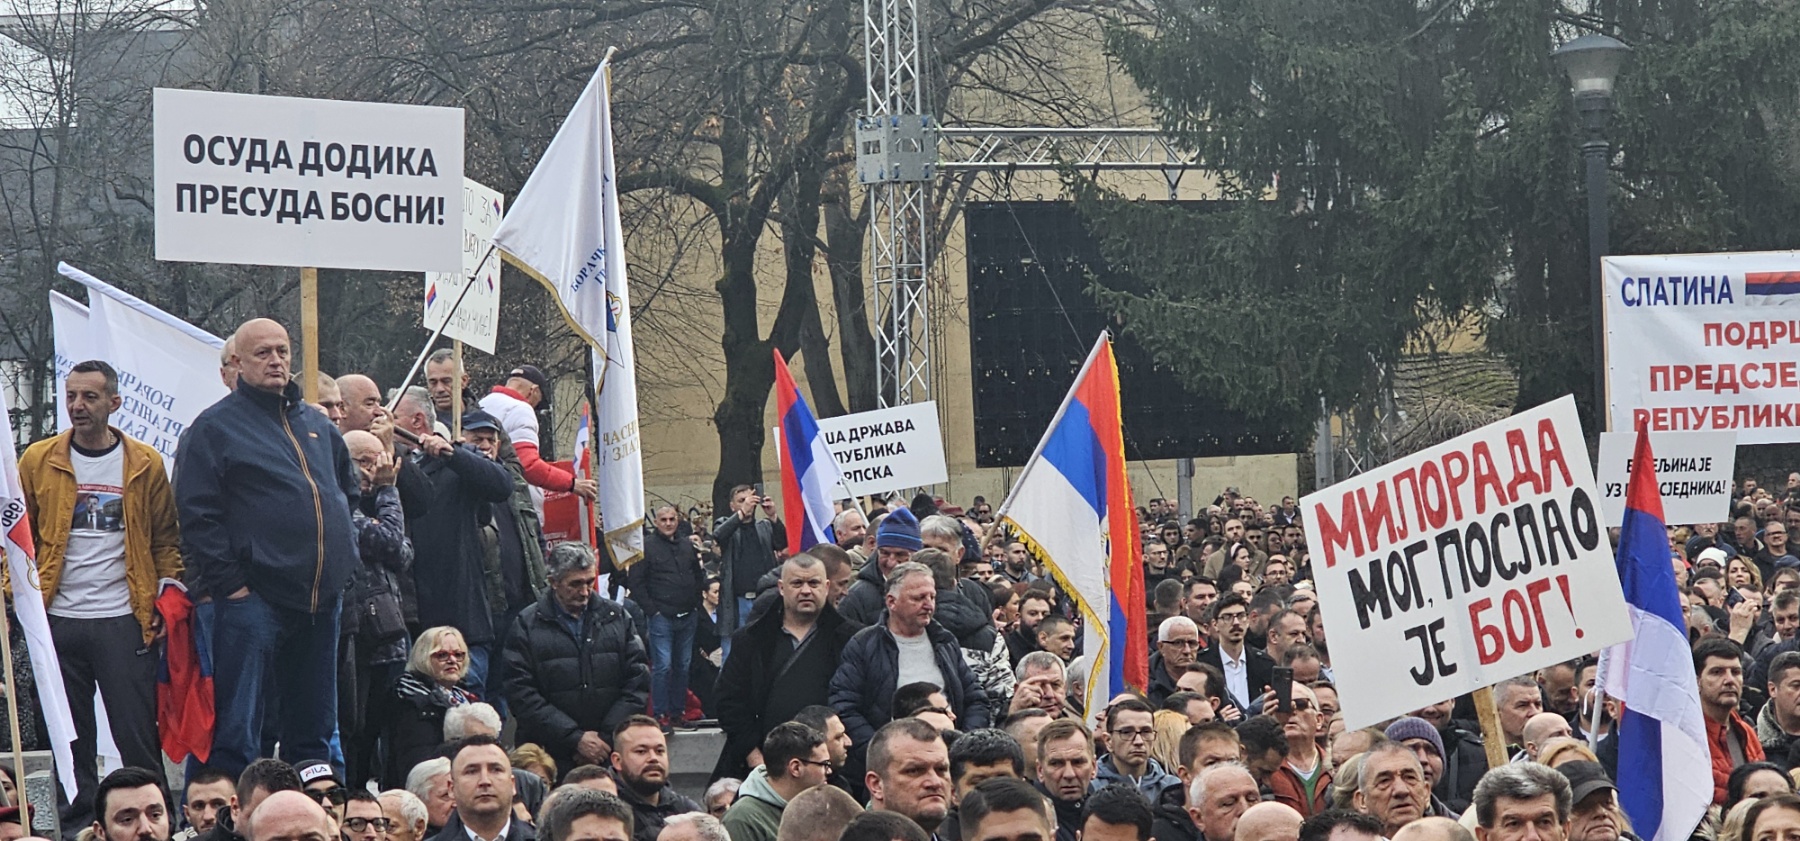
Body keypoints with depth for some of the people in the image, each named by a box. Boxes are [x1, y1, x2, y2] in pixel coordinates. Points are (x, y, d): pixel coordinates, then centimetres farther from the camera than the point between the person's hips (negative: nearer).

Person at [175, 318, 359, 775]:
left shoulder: (317, 425, 17)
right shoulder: (214, 427, -3)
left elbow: (349, 489, 31)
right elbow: (197, 515, -10)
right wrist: (228, 580, -15)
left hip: (321, 599, 7)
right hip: (253, 599, -7)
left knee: (315, 728, 13)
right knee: (237, 730, -8)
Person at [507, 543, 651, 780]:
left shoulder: (616, 616, 11)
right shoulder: (527, 625, 2)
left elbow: (638, 681, 7)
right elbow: (522, 694, -5)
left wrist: (607, 738, -5)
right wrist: (575, 738, -12)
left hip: (611, 755, 2)